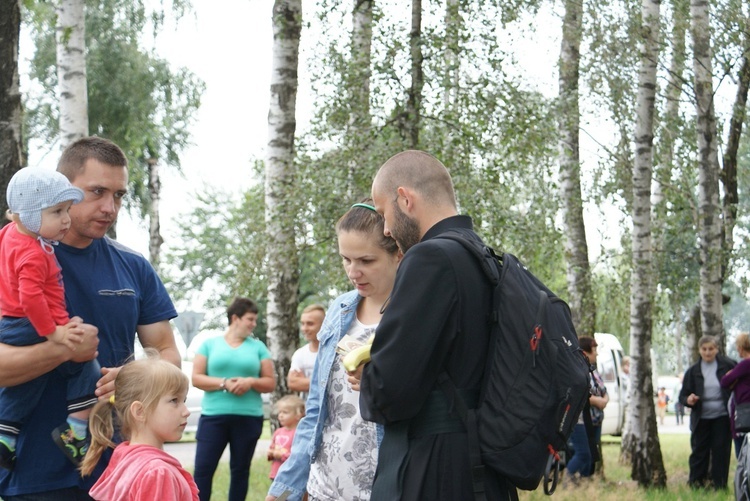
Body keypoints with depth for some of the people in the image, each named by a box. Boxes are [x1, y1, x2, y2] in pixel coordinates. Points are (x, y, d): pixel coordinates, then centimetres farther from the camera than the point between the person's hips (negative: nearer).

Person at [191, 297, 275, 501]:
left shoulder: (258, 347, 10)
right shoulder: (209, 344, 6)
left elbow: (270, 383, 8)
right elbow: (196, 378, -1)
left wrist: (251, 382, -12)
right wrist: (224, 383, -14)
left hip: (249, 418, 2)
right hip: (213, 416, -2)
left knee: (240, 470, 8)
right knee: (203, 468, -6)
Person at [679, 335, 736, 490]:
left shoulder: (727, 365, -3)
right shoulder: (693, 371, 2)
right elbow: (683, 395, 4)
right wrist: (688, 400, -18)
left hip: (722, 417, -1)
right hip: (701, 418, 1)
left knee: (721, 451, 2)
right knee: (699, 451, 4)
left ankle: (719, 484, 10)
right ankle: (695, 484, 12)